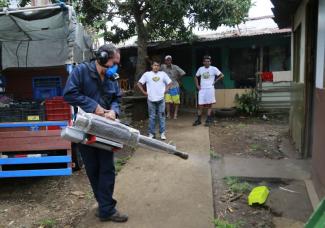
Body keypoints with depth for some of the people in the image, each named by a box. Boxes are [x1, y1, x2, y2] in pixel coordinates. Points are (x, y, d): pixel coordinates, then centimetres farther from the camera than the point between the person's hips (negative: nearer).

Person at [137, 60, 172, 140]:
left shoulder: (163, 74, 6)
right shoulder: (147, 74, 2)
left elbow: (169, 83, 12)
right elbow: (139, 83, 5)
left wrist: (165, 91, 3)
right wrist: (144, 92, 0)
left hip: (161, 99, 1)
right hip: (151, 99, -1)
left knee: (161, 116, 4)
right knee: (152, 117, 5)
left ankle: (162, 133, 12)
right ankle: (151, 133, 14)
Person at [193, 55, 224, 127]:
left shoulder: (213, 69, -3)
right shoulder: (200, 69, 7)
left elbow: (221, 75, 2)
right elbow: (196, 77, 19)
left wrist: (215, 81, -3)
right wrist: (197, 85, 9)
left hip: (210, 89, -2)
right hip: (202, 89, 3)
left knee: (209, 105, 2)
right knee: (200, 105, 3)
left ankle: (208, 120, 8)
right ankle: (198, 120, 11)